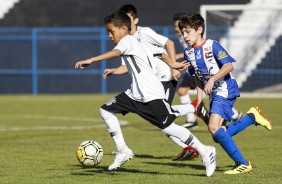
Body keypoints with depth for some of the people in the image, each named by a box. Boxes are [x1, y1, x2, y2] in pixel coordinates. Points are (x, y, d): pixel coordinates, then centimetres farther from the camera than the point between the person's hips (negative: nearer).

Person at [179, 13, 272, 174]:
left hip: (225, 90, -9)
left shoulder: (212, 46, -13)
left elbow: (229, 65, -22)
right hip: (214, 94, 9)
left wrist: (212, 79, -31)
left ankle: (243, 164, -17)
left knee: (214, 128, -24)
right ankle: (252, 116, 25)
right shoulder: (188, 53, 8)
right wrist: (199, 99, 11)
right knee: (219, 135, 8)